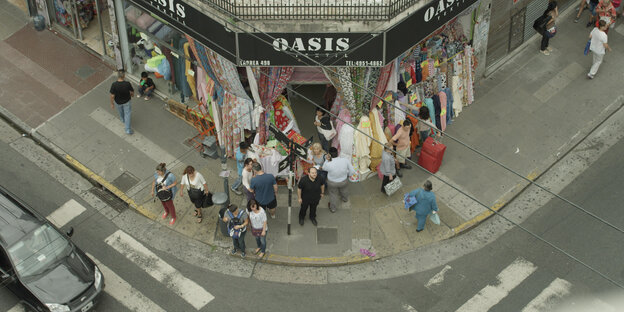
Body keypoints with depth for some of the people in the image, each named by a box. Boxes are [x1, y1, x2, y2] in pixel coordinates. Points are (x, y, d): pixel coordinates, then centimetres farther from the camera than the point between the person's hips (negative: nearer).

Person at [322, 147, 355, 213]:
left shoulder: (328, 164, -37)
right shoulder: (345, 160, -32)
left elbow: (324, 168, -10)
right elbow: (352, 171, -17)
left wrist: (327, 160, -20)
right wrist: (346, 174, 2)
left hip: (332, 182, -2)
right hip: (343, 181, 2)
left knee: (333, 194, 29)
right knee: (343, 190, 37)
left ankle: (333, 208, 53)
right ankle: (345, 198, 69)